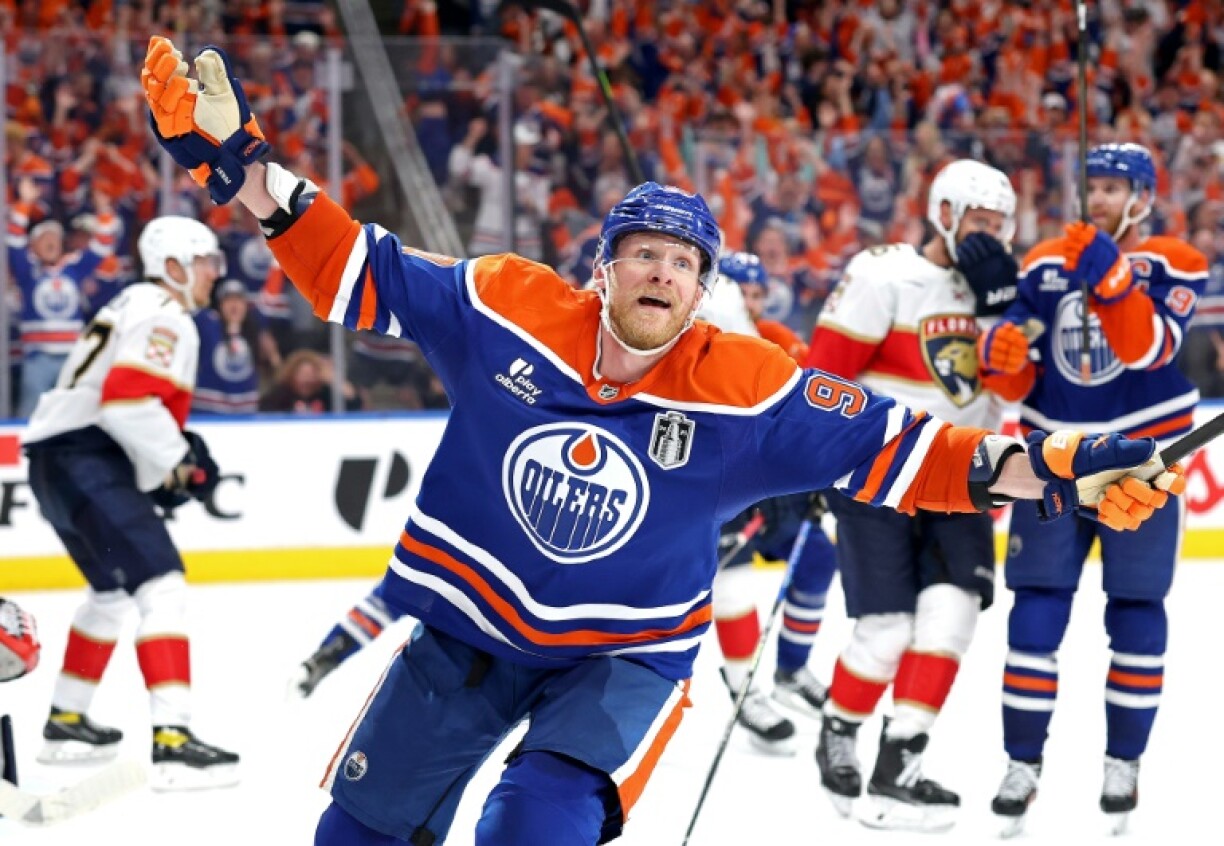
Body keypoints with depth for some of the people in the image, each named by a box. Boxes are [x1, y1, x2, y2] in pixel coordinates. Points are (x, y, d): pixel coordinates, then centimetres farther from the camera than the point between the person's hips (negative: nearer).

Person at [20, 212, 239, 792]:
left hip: (56, 461, 11)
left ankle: (65, 723, 35)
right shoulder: (165, 315, -9)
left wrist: (173, 455, 18)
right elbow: (127, 397, -24)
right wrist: (177, 459, -13)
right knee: (161, 586, -18)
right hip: (87, 464, -11)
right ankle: (172, 742, -28)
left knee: (113, 591, 26)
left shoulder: (134, 306, 24)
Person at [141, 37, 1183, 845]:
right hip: (468, 627, 2)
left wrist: (1051, 471, -21)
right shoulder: (503, 311, -14)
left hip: (625, 657, -2)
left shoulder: (749, 388, -15)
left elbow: (890, 449, -12)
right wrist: (237, 162, -17)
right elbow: (359, 268, -8)